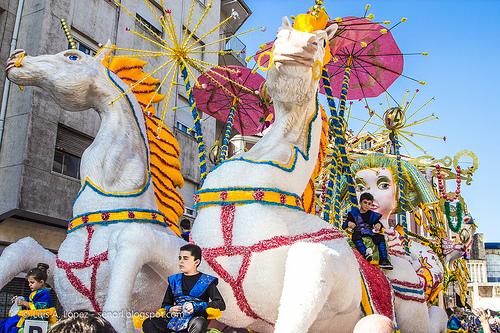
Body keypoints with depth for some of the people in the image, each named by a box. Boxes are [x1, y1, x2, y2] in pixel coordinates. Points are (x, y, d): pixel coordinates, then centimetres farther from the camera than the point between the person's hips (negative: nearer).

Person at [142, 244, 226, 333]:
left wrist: (196, 306, -14)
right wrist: (170, 309, -1)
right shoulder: (174, 280, 18)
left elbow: (221, 304, -3)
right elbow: (165, 305, 24)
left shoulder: (206, 281, 6)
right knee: (148, 324, -22)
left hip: (196, 319, -4)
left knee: (198, 324, -41)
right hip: (175, 320, 4)